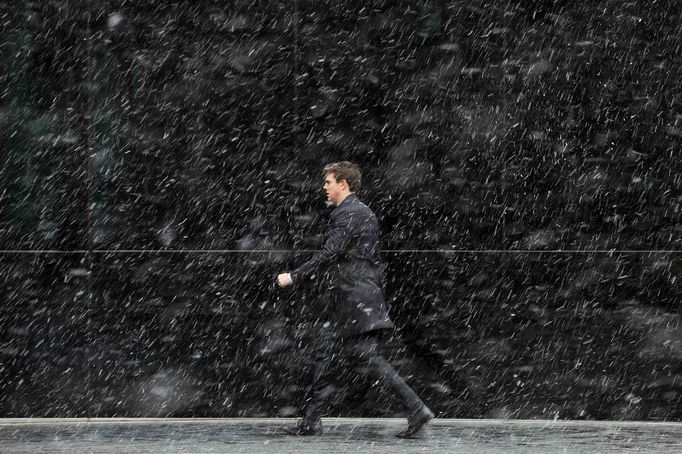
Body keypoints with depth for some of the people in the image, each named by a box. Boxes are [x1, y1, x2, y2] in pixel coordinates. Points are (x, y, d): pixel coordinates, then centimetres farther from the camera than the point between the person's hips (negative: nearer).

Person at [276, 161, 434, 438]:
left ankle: (416, 409, -10)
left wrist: (294, 277, -16)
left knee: (370, 358, -10)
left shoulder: (347, 214, -13)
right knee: (323, 353, 10)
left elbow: (329, 254, -20)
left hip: (354, 299, -10)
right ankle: (310, 421, 12)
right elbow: (374, 260, 22)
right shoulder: (364, 213, 18)